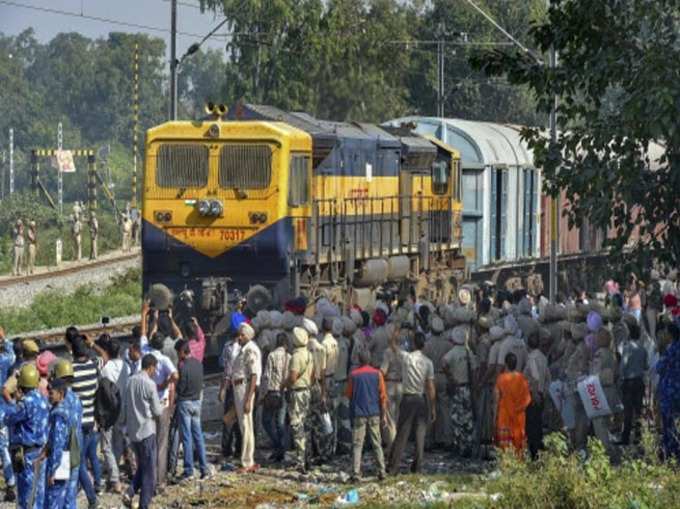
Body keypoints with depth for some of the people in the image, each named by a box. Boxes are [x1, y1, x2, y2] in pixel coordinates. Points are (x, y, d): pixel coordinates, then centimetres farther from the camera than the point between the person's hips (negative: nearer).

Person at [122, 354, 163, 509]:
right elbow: (157, 411, -10)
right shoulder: (149, 384, -15)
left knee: (141, 466, 19)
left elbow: (125, 405, 10)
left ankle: (130, 493, 1)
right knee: (149, 470, 2)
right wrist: (163, 408, 10)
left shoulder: (131, 381, 3)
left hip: (132, 431, 6)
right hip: (147, 430, -6)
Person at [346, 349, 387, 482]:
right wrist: (383, 413, 9)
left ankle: (356, 474, -9)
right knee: (376, 444, 10)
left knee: (357, 445, -1)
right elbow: (383, 395, 1)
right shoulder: (377, 374, 0)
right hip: (374, 414, 1)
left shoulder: (353, 375, -3)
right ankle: (381, 471, 8)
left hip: (358, 414, -1)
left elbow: (349, 394, 5)